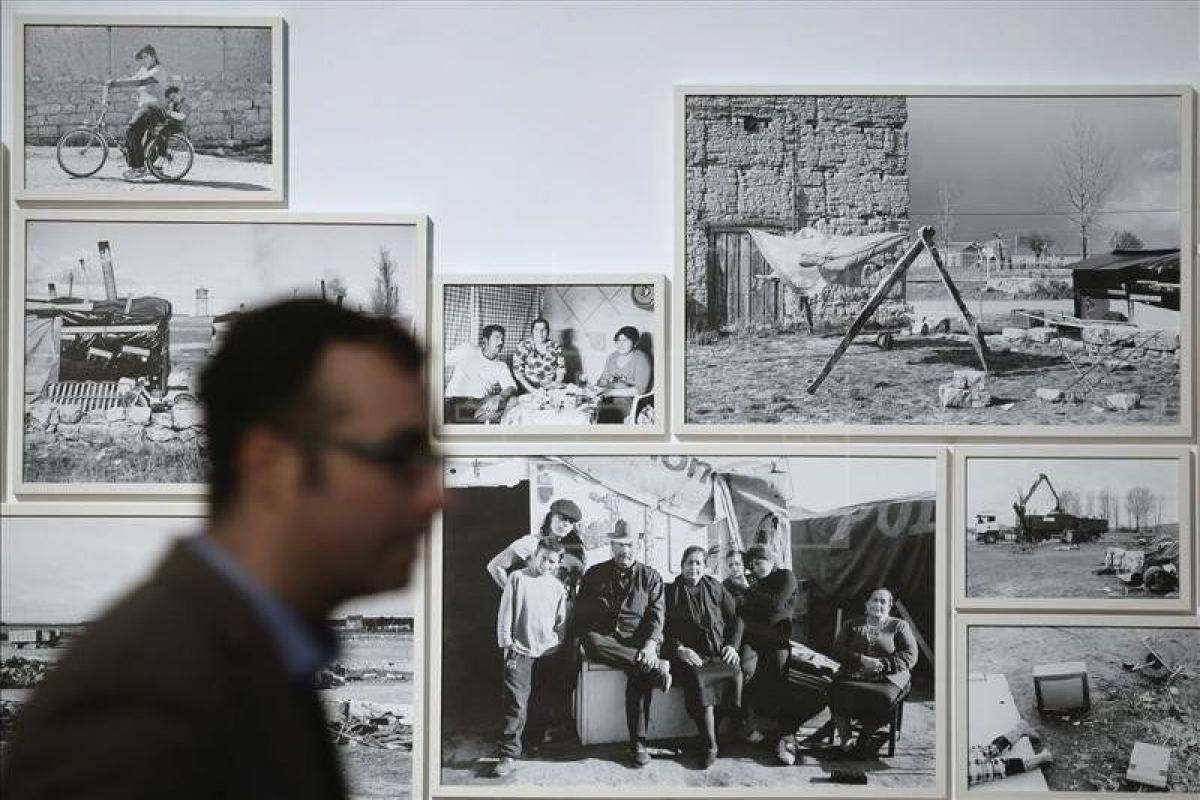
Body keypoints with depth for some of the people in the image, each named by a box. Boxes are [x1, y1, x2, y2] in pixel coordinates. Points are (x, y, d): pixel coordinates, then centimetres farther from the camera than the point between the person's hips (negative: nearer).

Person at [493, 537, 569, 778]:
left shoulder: (557, 586, 10)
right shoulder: (518, 578, 1)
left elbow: (562, 621, 16)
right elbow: (505, 612, 0)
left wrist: (558, 642, 5)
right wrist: (507, 643, -5)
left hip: (548, 652, 4)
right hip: (521, 650, -4)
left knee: (544, 702, 9)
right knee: (516, 703, -11)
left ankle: (537, 741, 26)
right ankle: (509, 755, -12)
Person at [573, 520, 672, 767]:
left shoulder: (650, 576, 12)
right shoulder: (594, 574, 14)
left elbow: (656, 615, 3)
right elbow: (581, 613, 10)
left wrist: (650, 644, -17)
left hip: (637, 640, -1)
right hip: (604, 638, 1)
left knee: (640, 673, -33)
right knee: (592, 642, -37)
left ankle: (638, 742, -28)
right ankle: (656, 666, -33)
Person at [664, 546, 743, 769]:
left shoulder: (715, 588, 21)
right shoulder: (671, 592, 14)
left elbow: (735, 618, 20)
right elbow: (665, 627, 5)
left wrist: (732, 645, 3)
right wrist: (679, 649, -12)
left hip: (719, 652, 3)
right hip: (689, 654, -3)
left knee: (735, 673, -32)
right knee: (697, 678, -35)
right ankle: (709, 745, -32)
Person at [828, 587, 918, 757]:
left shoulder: (899, 626, 15)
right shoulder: (851, 625, 21)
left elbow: (910, 657, 4)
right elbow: (836, 650, 9)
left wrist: (881, 664, -11)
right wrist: (862, 660, -9)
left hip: (887, 679, -1)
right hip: (852, 676, 2)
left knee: (883, 698, -36)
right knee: (838, 692, -33)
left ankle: (864, 739, -16)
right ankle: (845, 740, -22)